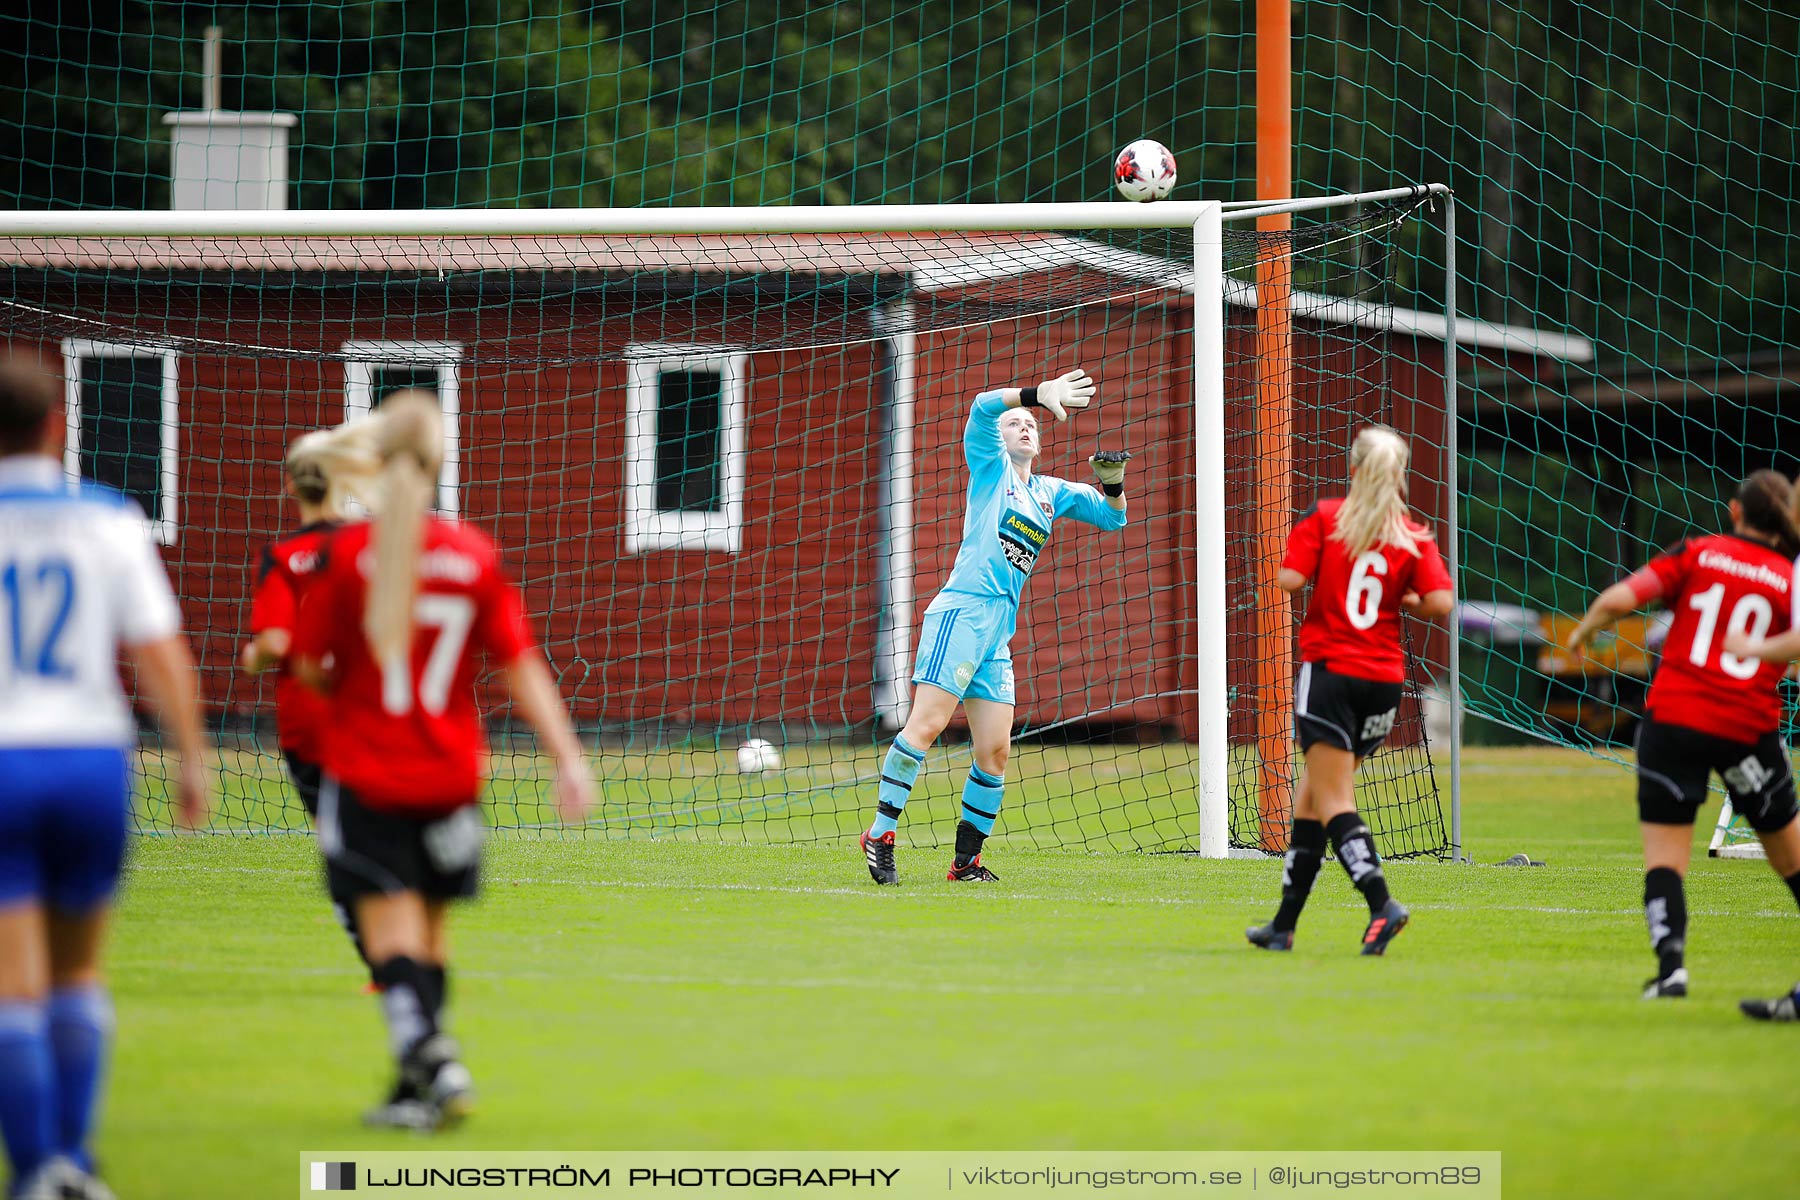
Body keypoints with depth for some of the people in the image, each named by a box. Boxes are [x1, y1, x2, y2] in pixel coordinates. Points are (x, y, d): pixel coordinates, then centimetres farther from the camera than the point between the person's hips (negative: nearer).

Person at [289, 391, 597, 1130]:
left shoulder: (348, 553, -10)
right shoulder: (474, 556, -4)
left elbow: (309, 666, -4)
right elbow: (520, 666, -5)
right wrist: (568, 756, -3)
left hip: (364, 772, -3)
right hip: (450, 777, 3)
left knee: (390, 928, -4)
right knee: (429, 930, 15)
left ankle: (432, 1058, -26)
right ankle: (418, 1088, 21)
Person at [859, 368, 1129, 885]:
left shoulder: (1050, 493, 24)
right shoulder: (991, 465, 9)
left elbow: (1112, 516, 28)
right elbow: (984, 405, -8)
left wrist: (1113, 483, 8)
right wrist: (1037, 393, -14)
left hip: (1000, 635, 7)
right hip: (962, 612, -7)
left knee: (995, 750, 1)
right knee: (927, 724, -17)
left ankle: (966, 859, 9)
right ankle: (880, 834, -14)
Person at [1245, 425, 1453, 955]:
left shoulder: (1323, 517, -3)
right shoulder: (1414, 536, 2)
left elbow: (1289, 579, -12)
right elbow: (1440, 603, -10)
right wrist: (1402, 599, 10)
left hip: (1329, 670, -4)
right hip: (1385, 678, 4)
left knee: (1333, 801, -4)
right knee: (1312, 795, 14)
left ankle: (1381, 902, -26)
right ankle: (1283, 925, 18)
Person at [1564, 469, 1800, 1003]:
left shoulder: (1697, 554, 0)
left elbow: (1617, 600, -8)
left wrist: (1584, 630, 11)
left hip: (1673, 719, -1)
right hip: (1749, 731, 1)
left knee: (1665, 853, 2)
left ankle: (1671, 962, -17)